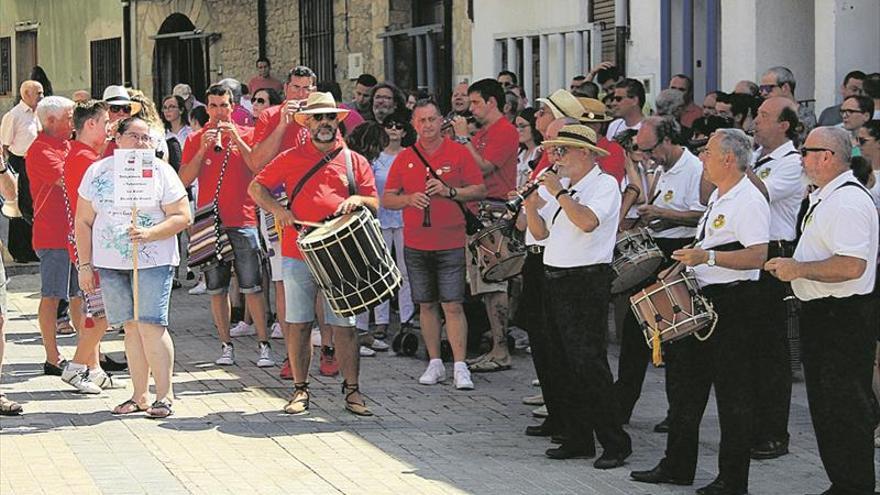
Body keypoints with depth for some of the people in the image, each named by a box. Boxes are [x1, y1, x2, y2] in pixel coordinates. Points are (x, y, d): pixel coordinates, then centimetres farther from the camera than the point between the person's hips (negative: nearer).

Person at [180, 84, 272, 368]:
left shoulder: (246, 135, 4)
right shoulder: (195, 140, 8)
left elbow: (261, 169, -8)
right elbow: (184, 180, 0)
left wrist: (237, 140, -14)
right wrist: (203, 149, -11)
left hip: (243, 222, -2)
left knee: (251, 288, -5)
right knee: (217, 289, 4)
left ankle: (264, 345, -3)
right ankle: (226, 346, 10)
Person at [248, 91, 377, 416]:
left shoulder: (355, 162, 10)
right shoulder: (291, 159, 8)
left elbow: (374, 205, 11)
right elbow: (256, 187, 12)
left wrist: (357, 200, -11)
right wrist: (276, 208, -5)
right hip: (298, 253, 0)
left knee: (344, 325, -1)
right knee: (298, 324, 3)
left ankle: (352, 390, 6)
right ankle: (300, 389, 13)